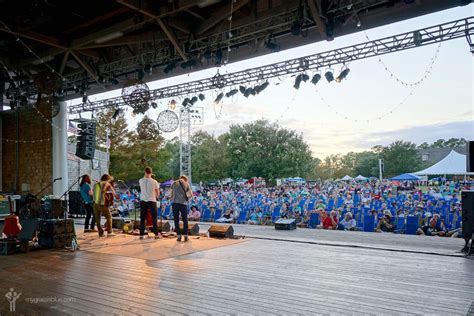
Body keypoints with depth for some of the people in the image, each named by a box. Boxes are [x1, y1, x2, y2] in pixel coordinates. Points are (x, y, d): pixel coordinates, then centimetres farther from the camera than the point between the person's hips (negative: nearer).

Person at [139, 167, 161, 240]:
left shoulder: (140, 181, -4)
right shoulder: (154, 182, -8)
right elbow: (157, 193, 3)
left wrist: (145, 176, 20)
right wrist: (156, 195, 23)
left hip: (143, 201, 2)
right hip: (152, 201, -2)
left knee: (142, 218, 9)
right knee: (154, 218, 6)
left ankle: (141, 234, 10)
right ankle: (156, 234, 7)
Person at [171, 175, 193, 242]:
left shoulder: (174, 183, 12)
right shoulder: (186, 184, 8)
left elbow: (171, 193, 11)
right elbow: (191, 195, 3)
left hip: (175, 203, 1)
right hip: (183, 203, -1)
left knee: (176, 220, 8)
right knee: (185, 220, 9)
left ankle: (179, 236, 5)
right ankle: (185, 236, 4)